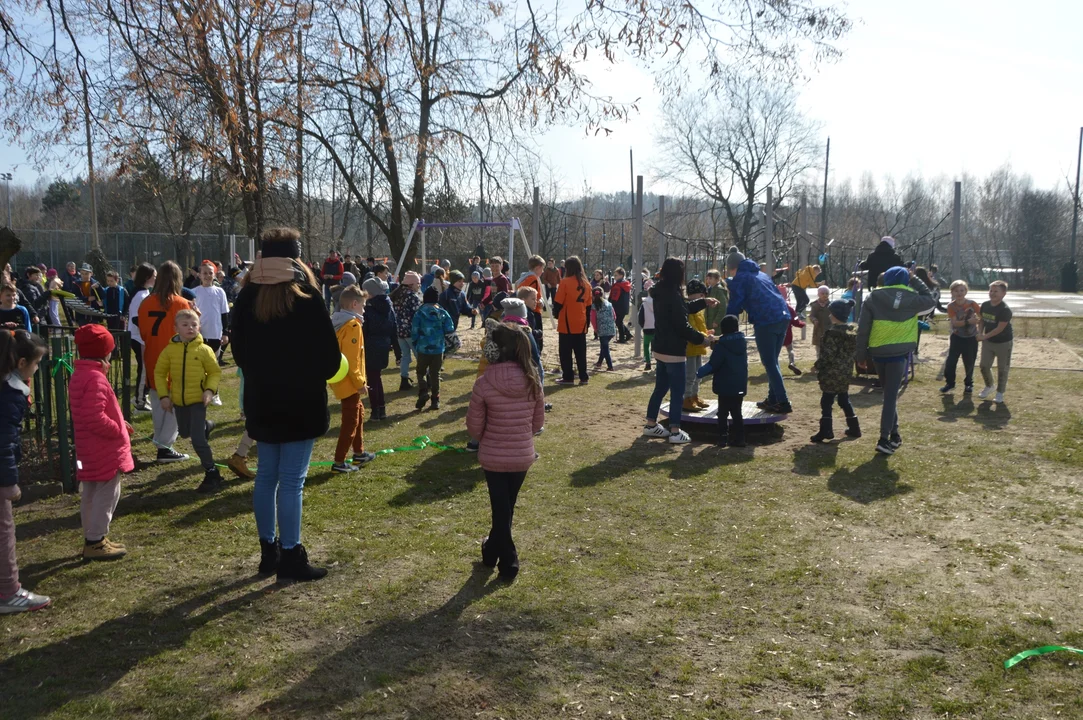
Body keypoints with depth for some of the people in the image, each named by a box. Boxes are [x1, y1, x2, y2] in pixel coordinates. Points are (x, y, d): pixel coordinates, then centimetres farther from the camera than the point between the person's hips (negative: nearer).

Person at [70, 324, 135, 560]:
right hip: (104, 451, -11)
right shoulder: (95, 379, -23)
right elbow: (95, 418, -29)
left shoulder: (79, 375, 11)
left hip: (90, 450, 11)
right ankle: (95, 542, 5)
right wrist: (119, 430, -14)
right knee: (107, 495, -1)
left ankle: (92, 539, 28)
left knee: (90, 495, 17)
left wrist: (118, 423, 13)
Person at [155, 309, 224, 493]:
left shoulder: (204, 350, -12)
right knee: (184, 433, 23)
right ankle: (206, 426, 56)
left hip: (198, 399, -4)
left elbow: (215, 372, -4)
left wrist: (210, 390, -18)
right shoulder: (170, 350, -5)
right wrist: (164, 395, -2)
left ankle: (212, 474, 2)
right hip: (178, 399, 5)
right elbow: (160, 373, 4)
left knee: (197, 440, -10)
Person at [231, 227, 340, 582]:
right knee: (291, 480, -1)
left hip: (261, 401, 6)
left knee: (266, 476, 15)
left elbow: (239, 350, 11)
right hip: (301, 401, -6)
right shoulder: (305, 297, -14)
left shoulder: (247, 297, 3)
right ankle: (290, 556, 6)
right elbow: (329, 353, -12)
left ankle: (269, 551, 25)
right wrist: (318, 375, 8)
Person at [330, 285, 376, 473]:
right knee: (351, 420, -1)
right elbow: (351, 359, -24)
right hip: (349, 382, -10)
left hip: (340, 379, 10)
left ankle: (359, 453, 32)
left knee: (359, 413, 22)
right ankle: (339, 462, 3)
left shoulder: (337, 322, 10)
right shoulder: (353, 325, -19)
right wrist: (360, 382, -18)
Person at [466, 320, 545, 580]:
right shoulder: (533, 381, -8)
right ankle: (492, 549, 42)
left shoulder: (484, 383, -19)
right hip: (523, 456, 3)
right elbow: (538, 422, 2)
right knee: (507, 505, 23)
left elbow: (474, 426, -9)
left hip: (493, 456, -3)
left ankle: (508, 562, 25)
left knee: (500, 508, 15)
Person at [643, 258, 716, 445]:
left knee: (660, 388, 18)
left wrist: (704, 303, 24)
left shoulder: (661, 292, 10)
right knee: (677, 392, -2)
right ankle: (675, 431, 0)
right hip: (673, 351, -9)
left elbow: (683, 308, 24)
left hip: (661, 349, 9)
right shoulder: (673, 294, -20)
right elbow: (682, 326, -19)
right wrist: (701, 338, -8)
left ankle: (651, 424, 24)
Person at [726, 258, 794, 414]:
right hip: (784, 316, 7)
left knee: (769, 363, -2)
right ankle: (773, 399, 21)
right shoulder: (761, 274, 26)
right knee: (772, 361, 17)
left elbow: (735, 305, -2)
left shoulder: (739, 279, 5)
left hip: (765, 321, -7)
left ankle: (783, 403, -6)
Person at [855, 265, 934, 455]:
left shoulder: (872, 298, 1)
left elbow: (863, 329, 0)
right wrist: (915, 280, 18)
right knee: (891, 396, -4)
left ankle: (894, 434, 23)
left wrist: (861, 354, 7)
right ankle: (884, 439, -9)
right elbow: (929, 299, 20)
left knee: (889, 393, 17)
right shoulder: (911, 298, -3)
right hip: (899, 352, -3)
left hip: (878, 352, 3)